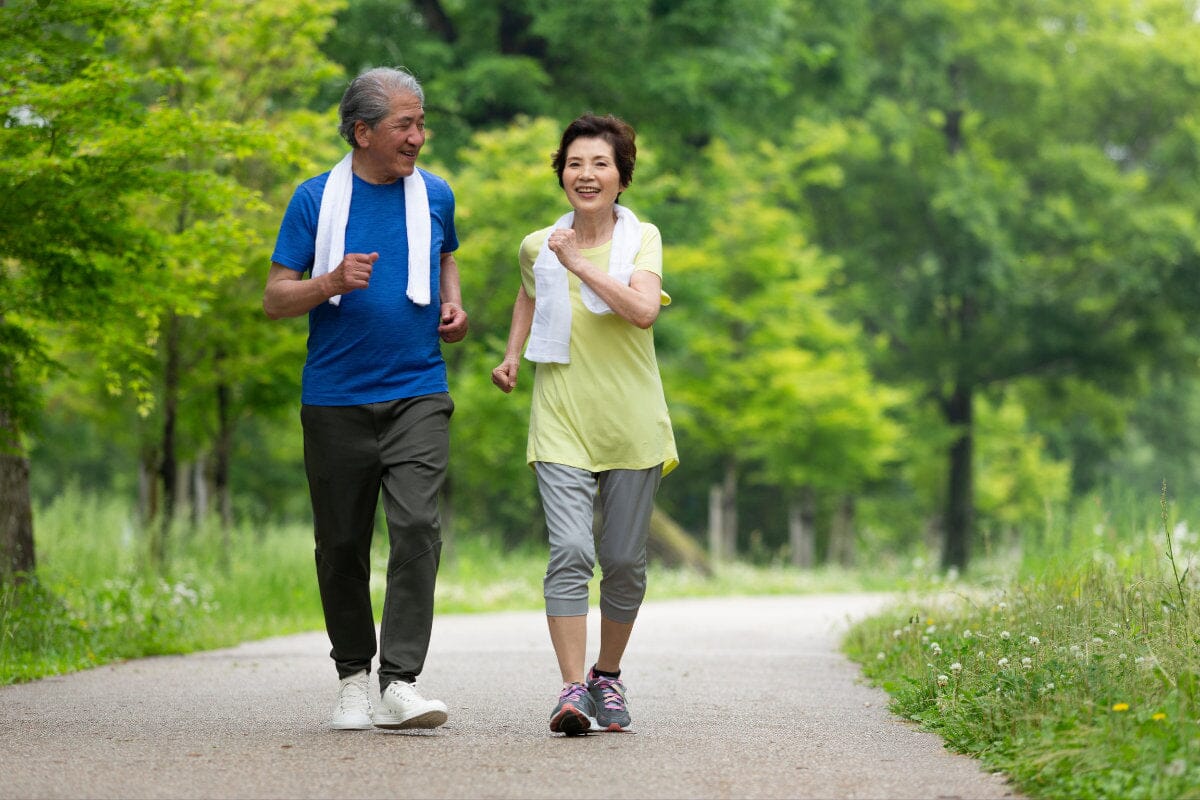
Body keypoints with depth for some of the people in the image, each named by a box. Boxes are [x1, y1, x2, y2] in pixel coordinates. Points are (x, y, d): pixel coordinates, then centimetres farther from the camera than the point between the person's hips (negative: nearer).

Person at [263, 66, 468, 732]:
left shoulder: (435, 195, 8)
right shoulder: (316, 198, 0)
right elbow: (274, 298, -1)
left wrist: (452, 304, 10)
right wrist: (331, 283, -20)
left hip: (418, 395, 1)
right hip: (335, 397, -1)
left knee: (417, 527, -16)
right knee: (342, 542, 6)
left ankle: (399, 682, -18)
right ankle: (352, 677, 22)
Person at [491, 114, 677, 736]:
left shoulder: (641, 239, -1)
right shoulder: (538, 247, 5)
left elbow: (644, 310, -20)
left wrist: (580, 264, -19)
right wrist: (511, 356, 17)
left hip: (631, 424, 0)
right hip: (562, 422, 0)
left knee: (623, 561, 7)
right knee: (570, 552, -17)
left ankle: (608, 676, 28)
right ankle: (572, 690, -20)